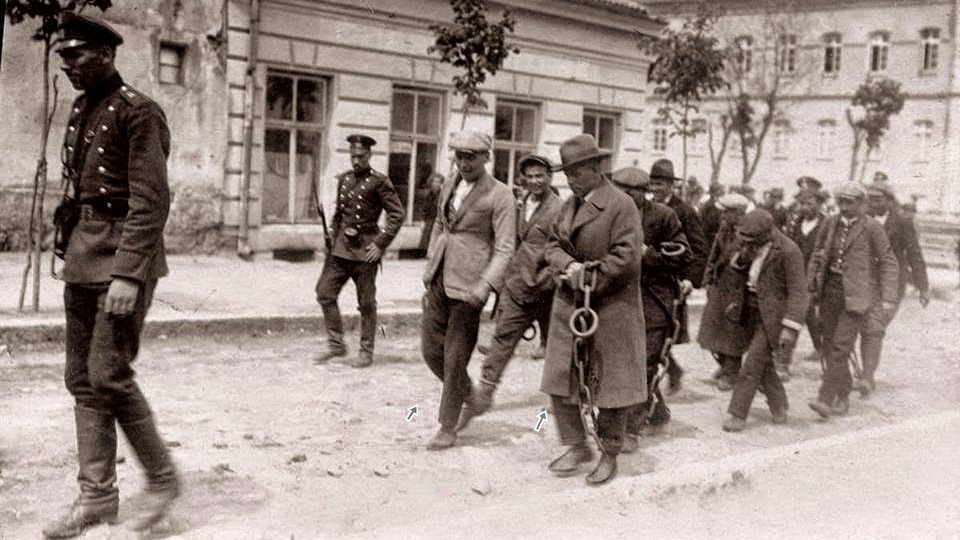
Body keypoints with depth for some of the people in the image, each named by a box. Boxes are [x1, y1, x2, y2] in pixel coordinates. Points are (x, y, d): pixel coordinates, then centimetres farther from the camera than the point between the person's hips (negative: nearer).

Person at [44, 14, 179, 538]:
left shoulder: (138, 111, -11)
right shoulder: (80, 110, 13)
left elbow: (151, 201, -18)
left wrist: (128, 274, -24)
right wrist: (76, 256, 17)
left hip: (123, 255, -8)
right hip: (82, 253, 8)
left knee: (108, 374, -9)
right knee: (81, 377, 8)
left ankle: (162, 477, 8)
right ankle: (97, 494, 16)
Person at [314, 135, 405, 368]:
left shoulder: (379, 181, -8)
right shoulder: (344, 179, 11)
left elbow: (397, 214, -10)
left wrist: (380, 244, -14)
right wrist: (334, 239, 13)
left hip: (365, 249, -6)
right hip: (341, 247, 6)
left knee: (366, 303, 3)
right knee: (325, 293, 2)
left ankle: (366, 352, 14)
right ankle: (336, 344, 13)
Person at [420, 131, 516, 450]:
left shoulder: (499, 195, -8)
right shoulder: (449, 188, 12)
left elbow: (504, 249, -11)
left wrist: (486, 284, -23)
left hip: (467, 285, -7)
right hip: (438, 280, 7)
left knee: (455, 357, -1)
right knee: (431, 350, 10)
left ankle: (448, 428, 13)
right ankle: (467, 393, 36)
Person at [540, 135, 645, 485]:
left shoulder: (621, 205, -11)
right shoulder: (570, 204, 12)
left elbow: (626, 256, -17)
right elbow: (554, 245, 11)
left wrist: (588, 279, -14)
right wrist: (569, 266, -11)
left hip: (610, 308, -7)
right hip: (568, 306, 7)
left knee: (610, 385, 2)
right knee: (559, 379, 7)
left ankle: (609, 455, 17)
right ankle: (576, 447, 22)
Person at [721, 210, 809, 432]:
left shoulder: (788, 251, -20)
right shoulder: (753, 245, 1)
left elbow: (798, 292, -18)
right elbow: (737, 268, 14)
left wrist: (790, 327, -22)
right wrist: (740, 254, -9)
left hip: (772, 314, -7)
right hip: (752, 310, 7)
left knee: (754, 363, -9)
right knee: (763, 363, 15)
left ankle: (737, 414, -2)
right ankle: (779, 405, 32)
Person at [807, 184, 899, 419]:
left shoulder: (871, 227, -6)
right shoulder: (831, 223, 7)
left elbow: (888, 262, -5)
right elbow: (818, 253, 17)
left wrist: (888, 297, -11)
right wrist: (811, 284, 12)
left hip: (856, 294, -5)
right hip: (830, 290, 5)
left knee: (841, 346, -12)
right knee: (829, 346, 8)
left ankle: (826, 399, -13)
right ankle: (843, 396, 23)